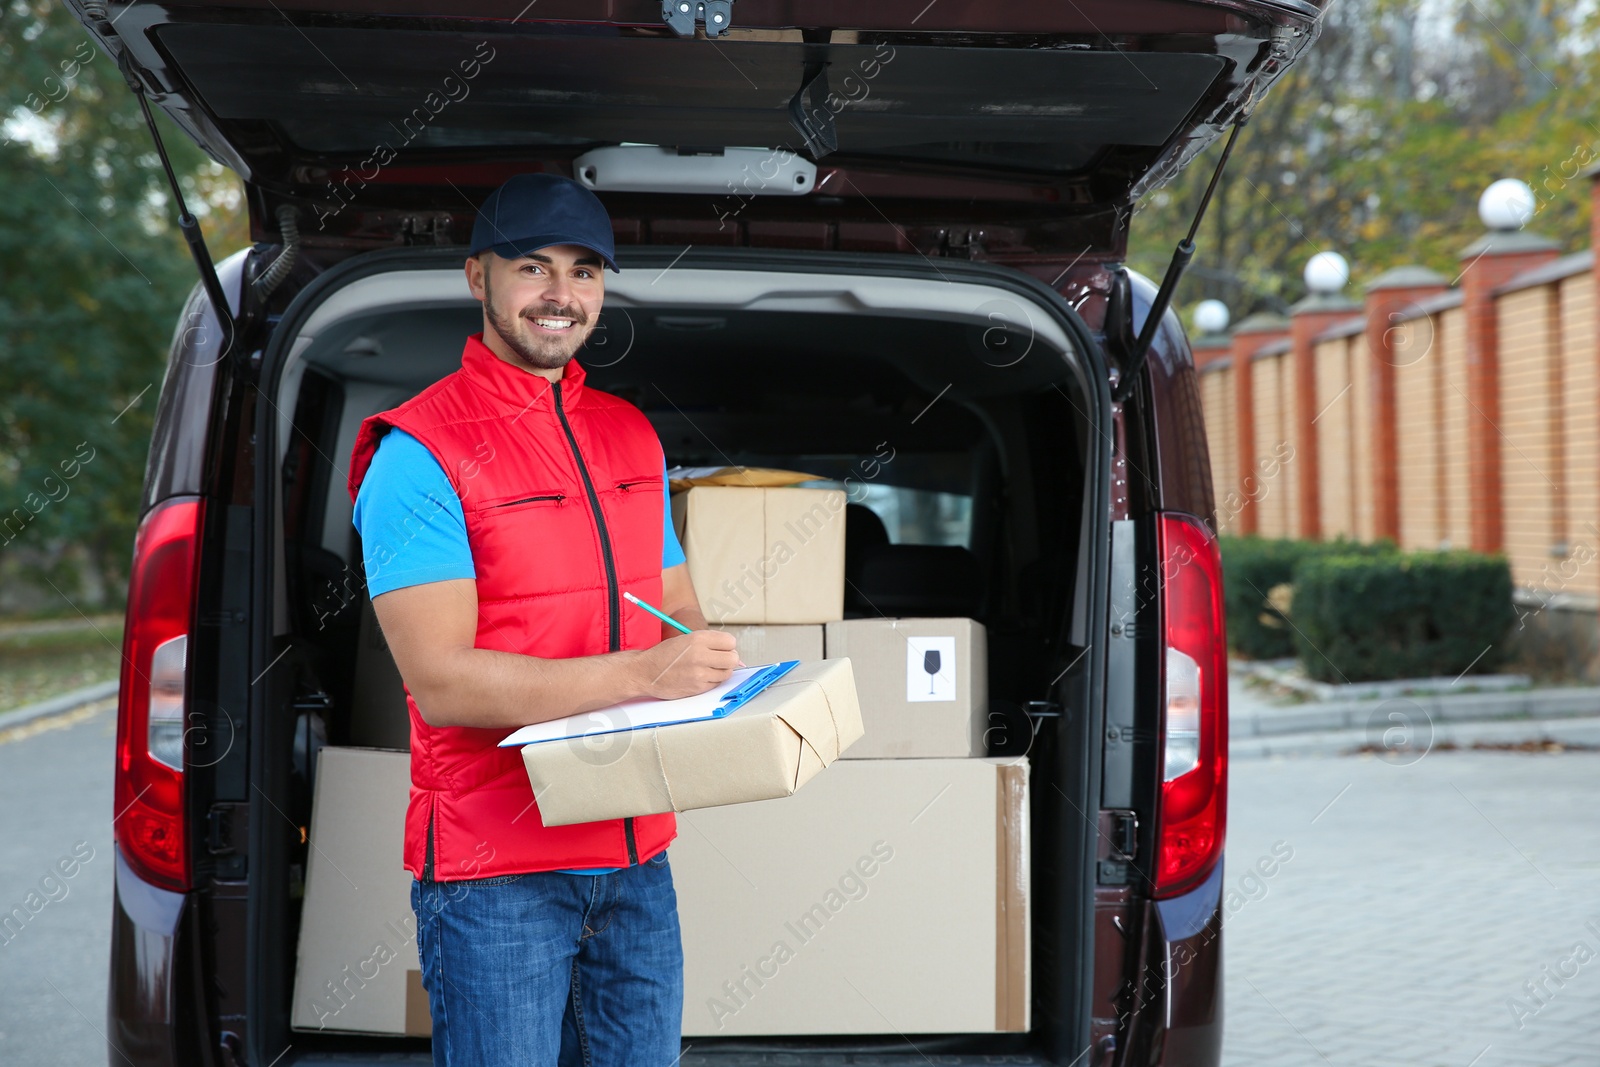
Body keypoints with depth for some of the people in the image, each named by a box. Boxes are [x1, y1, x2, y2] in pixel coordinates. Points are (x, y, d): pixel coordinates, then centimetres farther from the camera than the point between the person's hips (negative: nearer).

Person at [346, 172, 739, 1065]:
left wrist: (711, 669, -3)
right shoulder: (422, 453, -10)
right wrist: (640, 674, -25)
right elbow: (442, 681, -18)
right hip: (495, 872, -6)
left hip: (637, 857, 6)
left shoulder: (632, 436, 12)